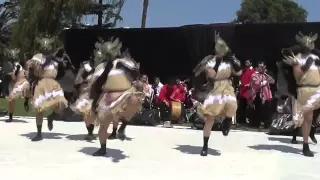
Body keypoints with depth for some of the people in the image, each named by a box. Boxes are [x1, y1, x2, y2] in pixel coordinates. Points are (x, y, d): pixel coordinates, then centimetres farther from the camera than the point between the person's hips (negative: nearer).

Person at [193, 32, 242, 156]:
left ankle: (227, 122, 2)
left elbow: (239, 73, 1)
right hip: (214, 90, -2)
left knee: (231, 104, -33)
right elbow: (211, 74, -19)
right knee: (210, 118, -4)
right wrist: (218, 61, -17)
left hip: (227, 89, 2)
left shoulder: (229, 60, 6)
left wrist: (233, 60, -6)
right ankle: (205, 146, 8)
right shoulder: (210, 60, -5)